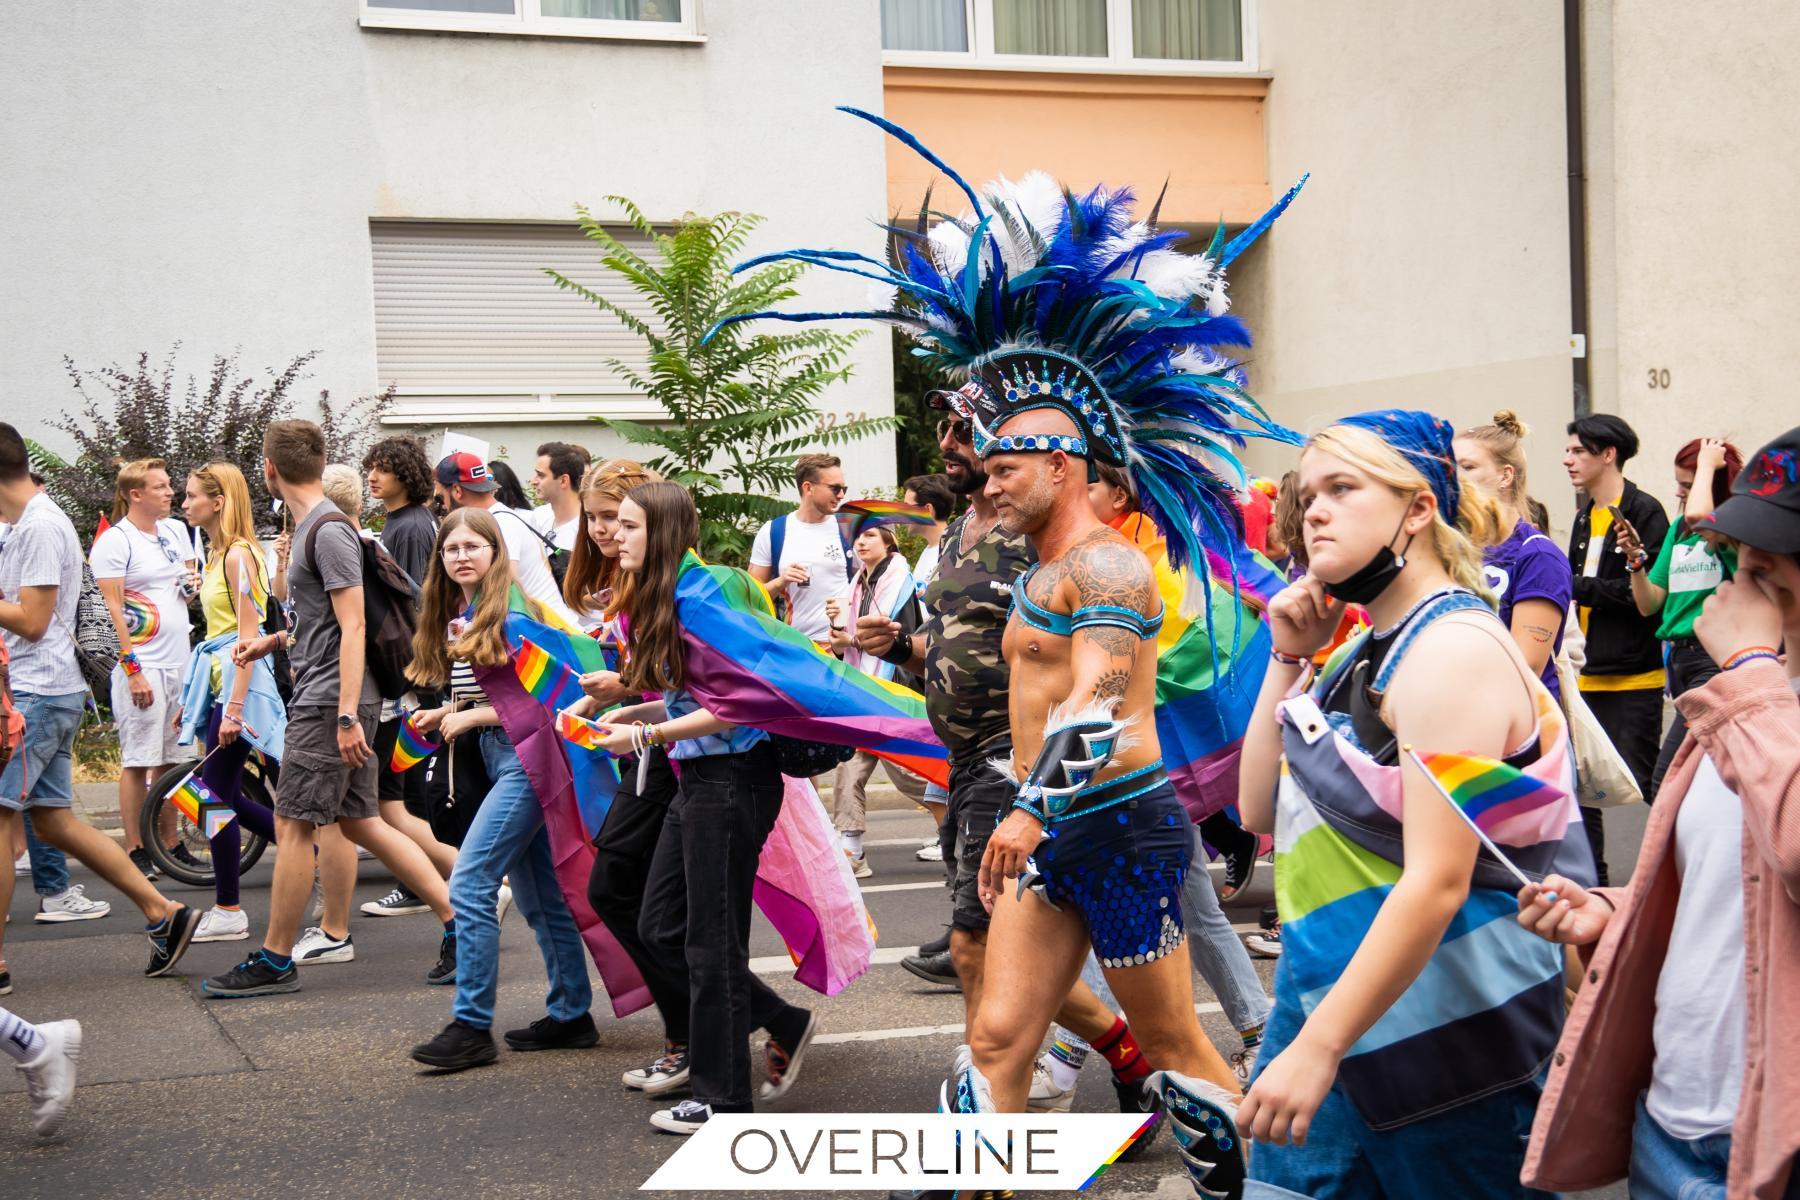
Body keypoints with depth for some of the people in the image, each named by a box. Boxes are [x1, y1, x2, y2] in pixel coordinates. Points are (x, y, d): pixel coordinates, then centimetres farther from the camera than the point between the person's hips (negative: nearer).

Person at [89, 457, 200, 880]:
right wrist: (132, 670, -16)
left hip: (179, 662, 6)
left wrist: (193, 584, 1)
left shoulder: (175, 531, 13)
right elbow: (113, 609, -11)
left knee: (172, 759, 9)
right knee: (138, 761, -3)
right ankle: (135, 850, 4)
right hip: (142, 666, -6)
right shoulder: (114, 541, -7)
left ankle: (170, 844, 17)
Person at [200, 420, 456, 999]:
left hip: (328, 701, -10)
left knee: (292, 824, -2)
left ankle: (274, 961, 8)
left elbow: (352, 625, -20)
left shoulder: (329, 530, -14)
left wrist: (346, 714, -23)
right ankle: (459, 920, 9)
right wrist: (270, 641, 23)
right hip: (323, 698, 10)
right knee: (361, 823, 9)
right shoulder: (310, 526, 16)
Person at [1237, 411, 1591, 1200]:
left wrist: (1318, 1047, -24)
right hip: (1334, 999, 8)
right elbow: (1261, 809, 10)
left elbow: (1436, 883, -24)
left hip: (1441, 1036, -8)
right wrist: (1287, 659, 1)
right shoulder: (1367, 649, 10)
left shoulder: (1452, 651, -18)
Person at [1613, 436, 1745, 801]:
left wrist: (1708, 465, -14)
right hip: (1680, 658, 8)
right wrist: (1636, 558, -3)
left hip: (1718, 660, -8)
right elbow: (1649, 604, 14)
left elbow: (1697, 515, -32)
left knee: (1665, 786, -15)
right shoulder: (1678, 529, 14)